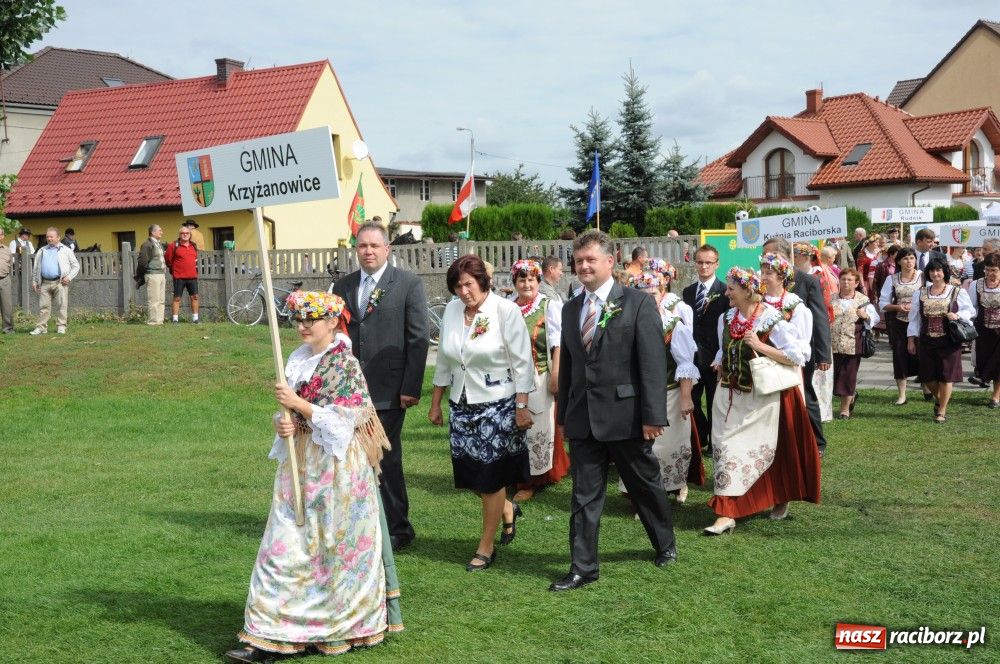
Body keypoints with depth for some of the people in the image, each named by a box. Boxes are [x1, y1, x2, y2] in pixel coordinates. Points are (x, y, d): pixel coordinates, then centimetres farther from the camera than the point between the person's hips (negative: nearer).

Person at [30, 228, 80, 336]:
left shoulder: (65, 250, 8)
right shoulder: (42, 251, 19)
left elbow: (76, 266, 7)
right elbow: (36, 268, 21)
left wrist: (69, 277, -5)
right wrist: (34, 281, 13)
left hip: (60, 282, -3)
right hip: (45, 283, 3)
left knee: (61, 305, -5)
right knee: (43, 306, 1)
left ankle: (61, 326, 1)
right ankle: (41, 327, 5)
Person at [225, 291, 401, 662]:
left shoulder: (344, 365, -11)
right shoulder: (297, 361, 10)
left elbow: (342, 421, -16)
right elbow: (290, 414, 15)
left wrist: (299, 404, -19)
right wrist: (281, 424, -7)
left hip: (336, 466, -7)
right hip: (300, 463, 7)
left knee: (336, 546, 4)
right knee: (286, 546, 4)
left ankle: (341, 629, 20)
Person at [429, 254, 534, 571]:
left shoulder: (506, 311, -12)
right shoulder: (452, 310, 4)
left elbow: (522, 363, -10)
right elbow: (443, 361, 13)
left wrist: (522, 408, -12)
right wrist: (435, 403, 15)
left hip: (497, 405, -5)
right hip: (461, 405, 5)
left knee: (490, 478, 2)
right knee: (469, 474, 10)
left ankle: (486, 547, 18)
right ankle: (507, 509, 40)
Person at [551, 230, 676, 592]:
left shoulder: (638, 303, -8)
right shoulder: (571, 309, 10)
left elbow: (653, 363, -12)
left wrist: (653, 416, -16)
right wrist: (563, 413, 13)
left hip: (625, 415, -4)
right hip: (582, 418, 4)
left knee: (646, 486, 13)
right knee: (584, 496, 6)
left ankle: (665, 545, 36)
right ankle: (583, 567, 14)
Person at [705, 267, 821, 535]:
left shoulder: (773, 320, -14)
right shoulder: (726, 319, 5)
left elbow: (797, 356, -17)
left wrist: (760, 346, -21)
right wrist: (720, 364, 3)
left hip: (764, 399, -5)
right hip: (732, 397, 5)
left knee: (771, 451, 6)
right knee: (727, 448, -1)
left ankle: (781, 499, 29)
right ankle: (727, 514, 4)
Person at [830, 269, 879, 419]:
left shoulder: (863, 300, 5)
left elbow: (875, 319, 8)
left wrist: (866, 316, -12)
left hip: (853, 346, -2)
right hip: (833, 345, 2)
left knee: (848, 376, 1)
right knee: (835, 375, 5)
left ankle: (845, 409, 13)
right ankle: (852, 395, 35)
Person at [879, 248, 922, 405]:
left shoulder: (923, 277, 1)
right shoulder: (892, 279, 6)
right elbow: (883, 304, 7)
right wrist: (898, 307, -10)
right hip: (899, 323, 2)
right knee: (900, 356, 2)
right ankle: (902, 395, 10)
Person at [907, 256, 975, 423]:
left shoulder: (957, 293, 1)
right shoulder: (921, 294, 8)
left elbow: (970, 311, 6)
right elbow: (914, 318, 11)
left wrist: (958, 315, -14)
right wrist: (911, 339, 7)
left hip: (949, 342, -3)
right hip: (926, 341, 3)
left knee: (946, 376, -1)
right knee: (928, 377, 6)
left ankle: (942, 411, 12)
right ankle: (938, 398, 37)